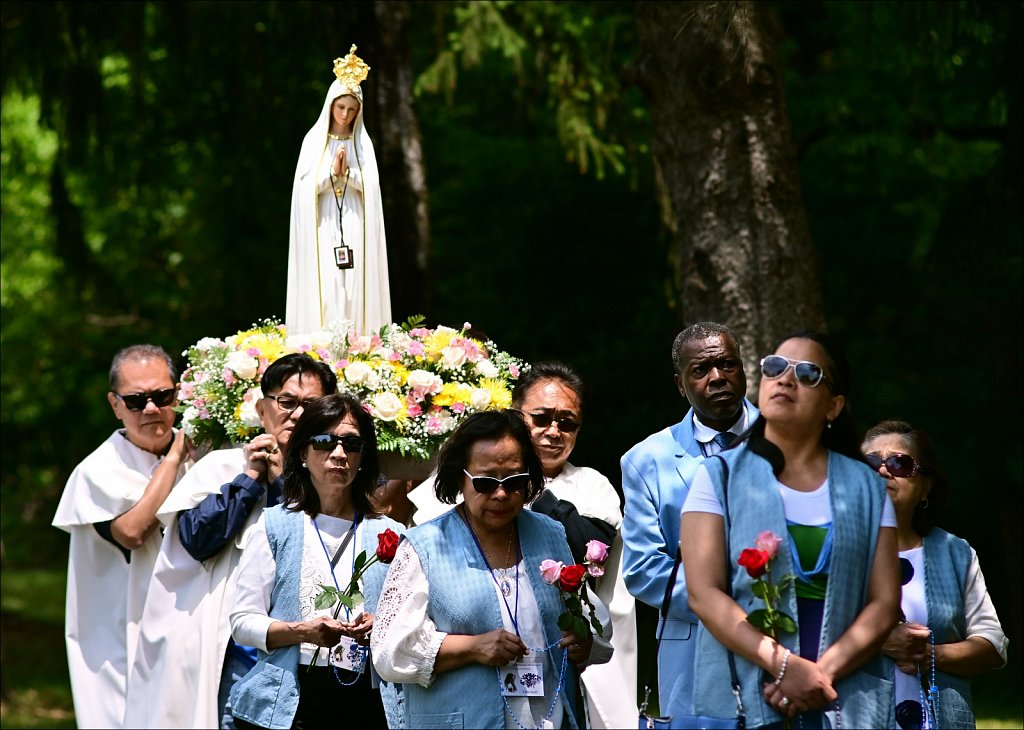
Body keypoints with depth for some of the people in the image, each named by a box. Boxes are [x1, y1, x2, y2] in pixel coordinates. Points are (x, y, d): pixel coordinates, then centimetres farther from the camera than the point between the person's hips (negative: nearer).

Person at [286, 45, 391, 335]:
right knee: (325, 289, -10)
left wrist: (348, 172, -11)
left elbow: (372, 187, 3)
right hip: (323, 227, -2)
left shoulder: (362, 143, 11)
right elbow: (305, 186, -2)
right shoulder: (314, 140, 6)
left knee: (356, 288, -5)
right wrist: (331, 171, -13)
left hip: (355, 227, 2)